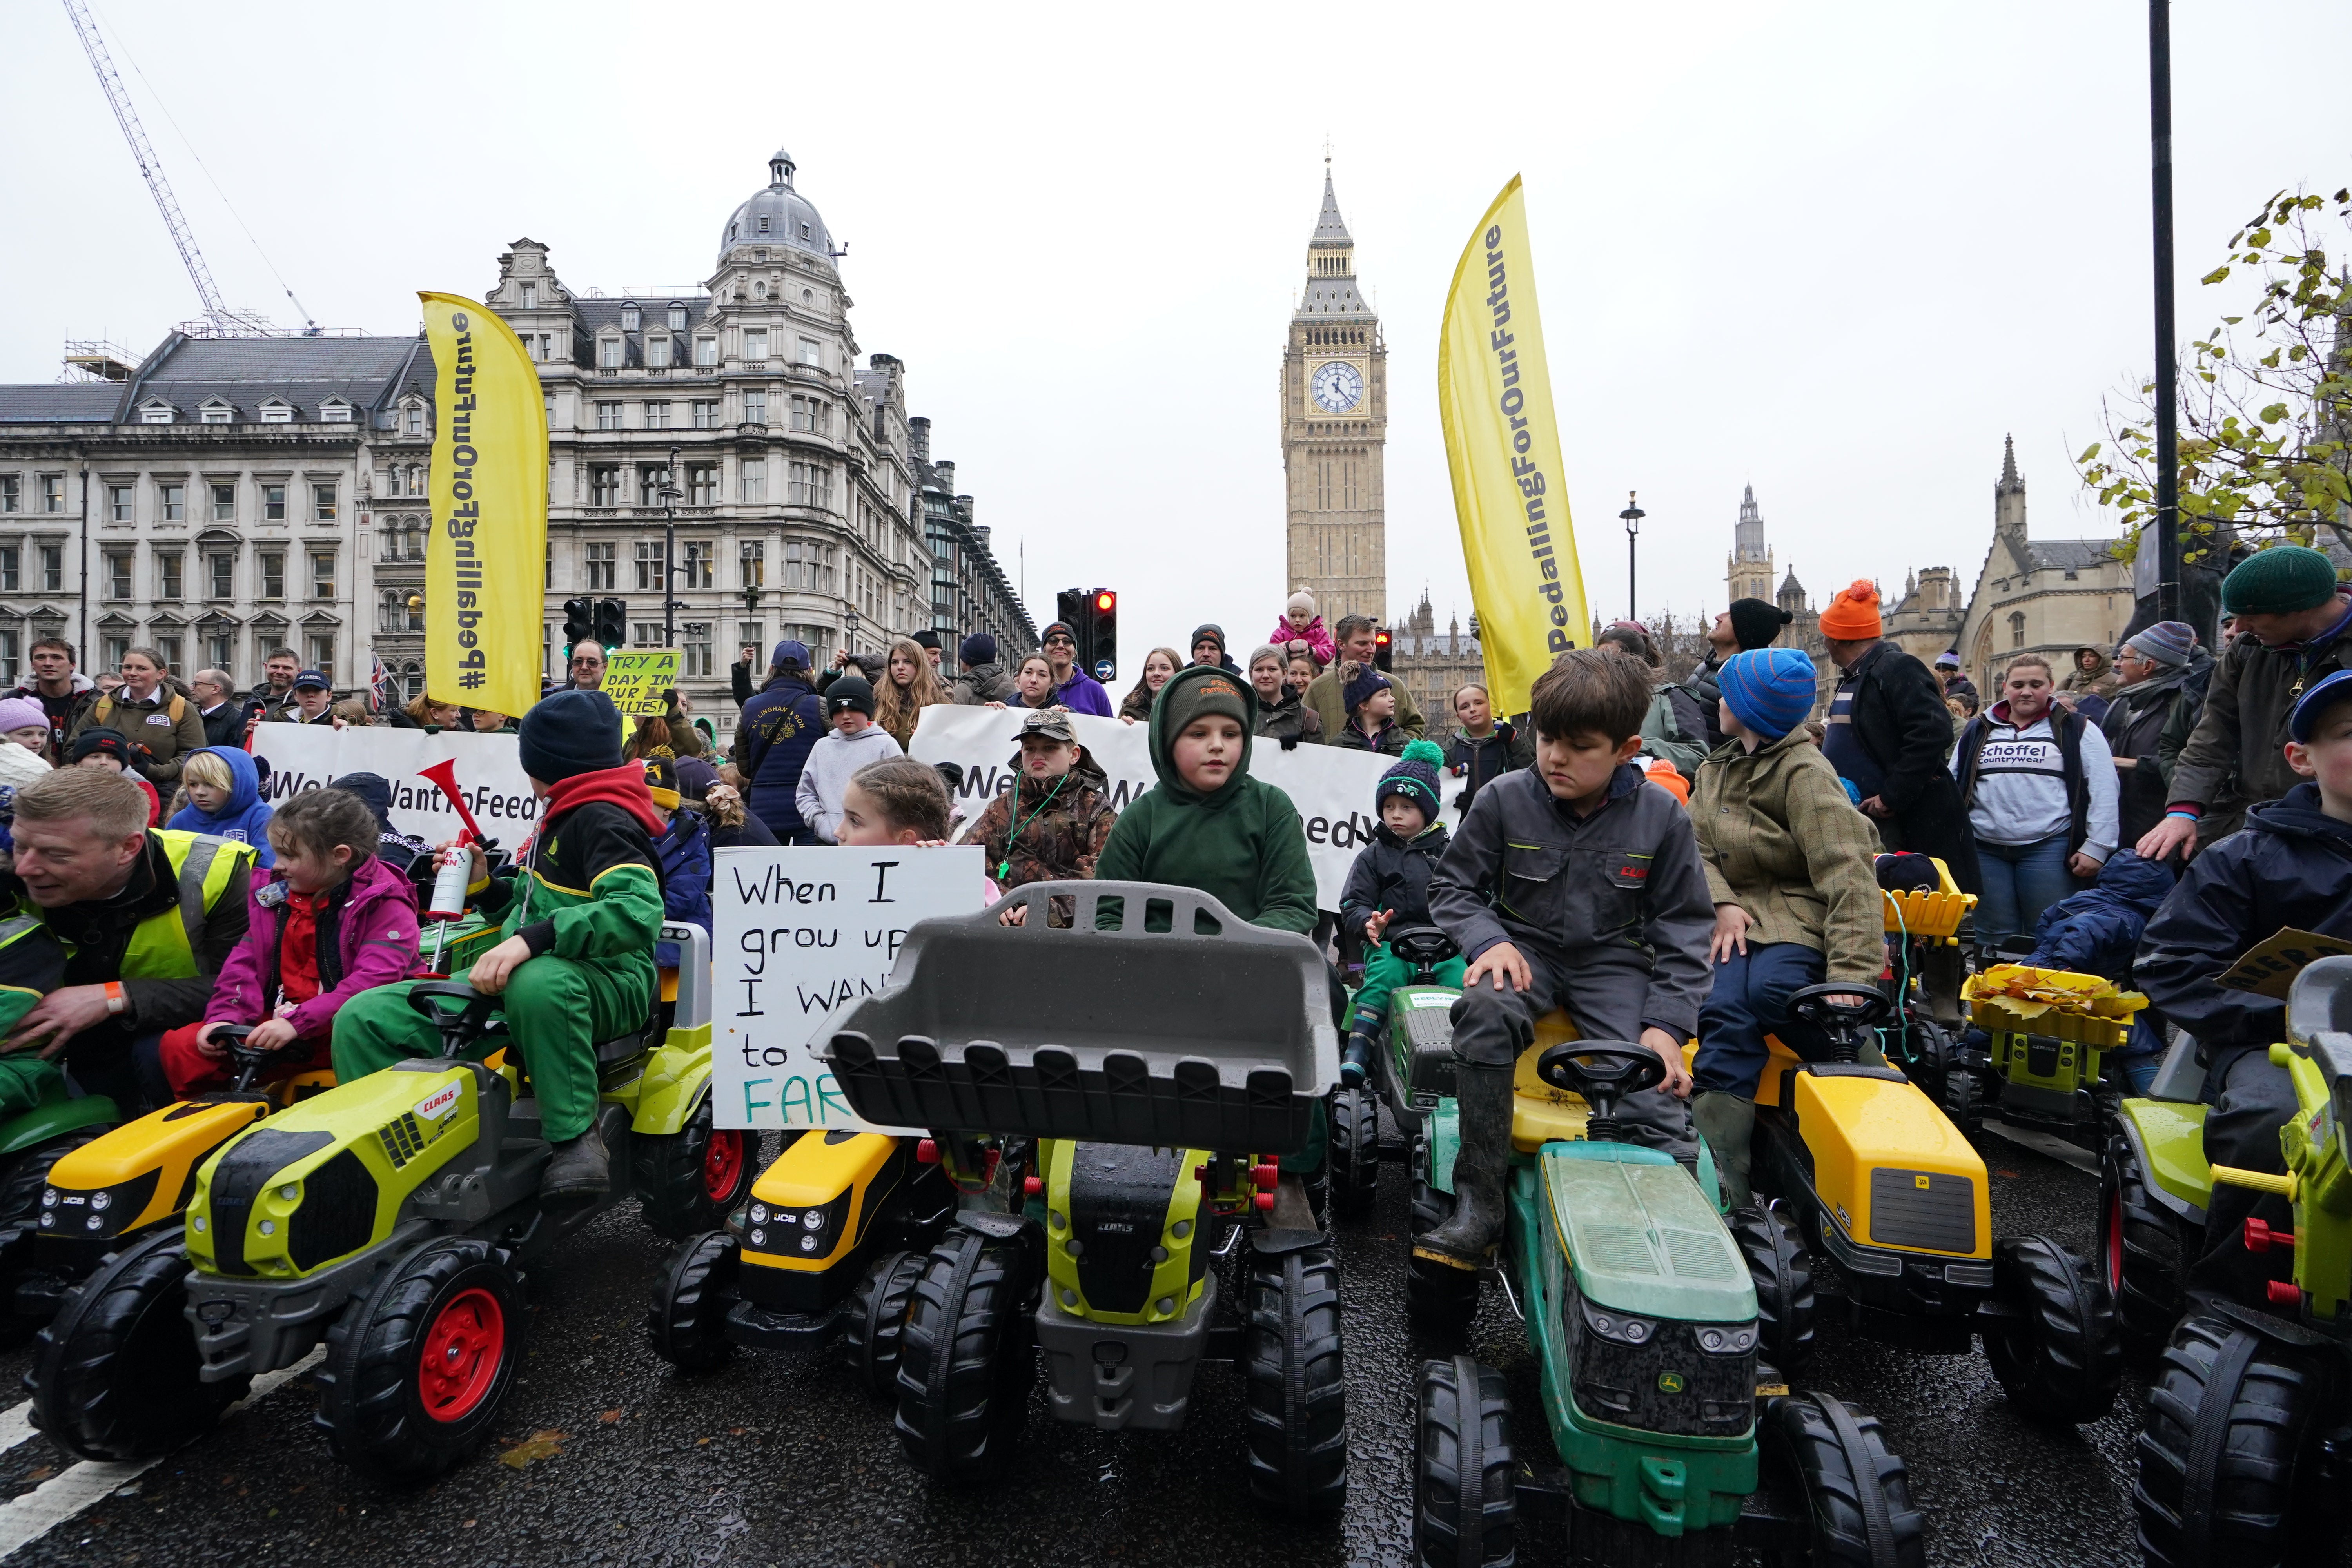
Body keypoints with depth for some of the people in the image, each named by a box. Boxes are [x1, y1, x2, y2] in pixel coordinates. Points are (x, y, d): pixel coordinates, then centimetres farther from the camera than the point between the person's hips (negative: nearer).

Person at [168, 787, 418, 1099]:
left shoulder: (385, 904, -10)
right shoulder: (274, 893, 13)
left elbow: (374, 980, -21)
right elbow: (245, 961, 9)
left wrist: (298, 1023, -27)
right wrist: (225, 1017, -8)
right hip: (280, 1021, 7)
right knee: (178, 1047, -5)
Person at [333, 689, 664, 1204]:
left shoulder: (602, 819, -11)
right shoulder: (563, 818, 21)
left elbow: (639, 910, -30)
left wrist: (532, 940, -36)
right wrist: (482, 884, 13)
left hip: (605, 986, -9)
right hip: (513, 982, 9)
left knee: (538, 983, -45)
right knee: (362, 1018, -2)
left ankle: (577, 1137, -29)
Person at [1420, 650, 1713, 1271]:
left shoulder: (1661, 817, -3)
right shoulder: (1504, 801, -5)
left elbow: (1685, 926, 3)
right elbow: (1452, 886, 5)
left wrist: (1667, 1022, -8)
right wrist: (1490, 940, -15)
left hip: (1614, 962, 1)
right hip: (1527, 949, -1)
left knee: (1653, 1101, -22)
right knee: (1484, 1011, -34)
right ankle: (1478, 1205, -28)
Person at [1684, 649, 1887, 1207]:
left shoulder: (1805, 773, -7)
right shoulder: (1718, 767, 16)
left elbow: (1846, 871, -18)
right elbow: (1698, 846, 9)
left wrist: (1852, 971, -28)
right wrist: (1723, 903, -13)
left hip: (1798, 913, -4)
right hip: (1739, 912, 4)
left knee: (1772, 990, -35)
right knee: (1725, 1009, -24)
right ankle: (1720, 1182, -28)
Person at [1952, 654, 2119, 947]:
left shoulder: (2076, 730, 4)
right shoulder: (1978, 731, 14)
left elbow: (2103, 790, -1)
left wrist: (2097, 846, -9)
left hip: (2049, 849, -3)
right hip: (1985, 850, 3)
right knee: (1994, 940, 8)